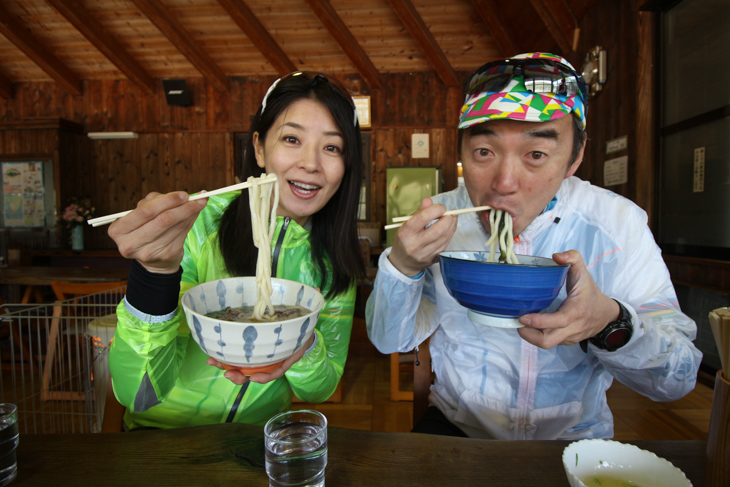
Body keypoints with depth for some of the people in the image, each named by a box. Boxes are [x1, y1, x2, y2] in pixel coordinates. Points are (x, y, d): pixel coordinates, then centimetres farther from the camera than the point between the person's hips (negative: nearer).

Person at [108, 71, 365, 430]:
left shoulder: (334, 257, -7)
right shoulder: (197, 224, -17)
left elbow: (322, 389, -3)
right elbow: (137, 395, -18)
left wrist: (306, 351, -24)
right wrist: (155, 270, -33)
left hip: (264, 437, 3)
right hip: (165, 436, -2)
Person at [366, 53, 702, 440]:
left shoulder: (616, 224, -13)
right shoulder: (437, 222, -11)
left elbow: (679, 379, -10)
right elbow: (389, 341, -8)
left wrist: (610, 324, -31)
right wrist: (401, 266, -27)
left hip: (574, 437, 4)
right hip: (457, 426, -3)